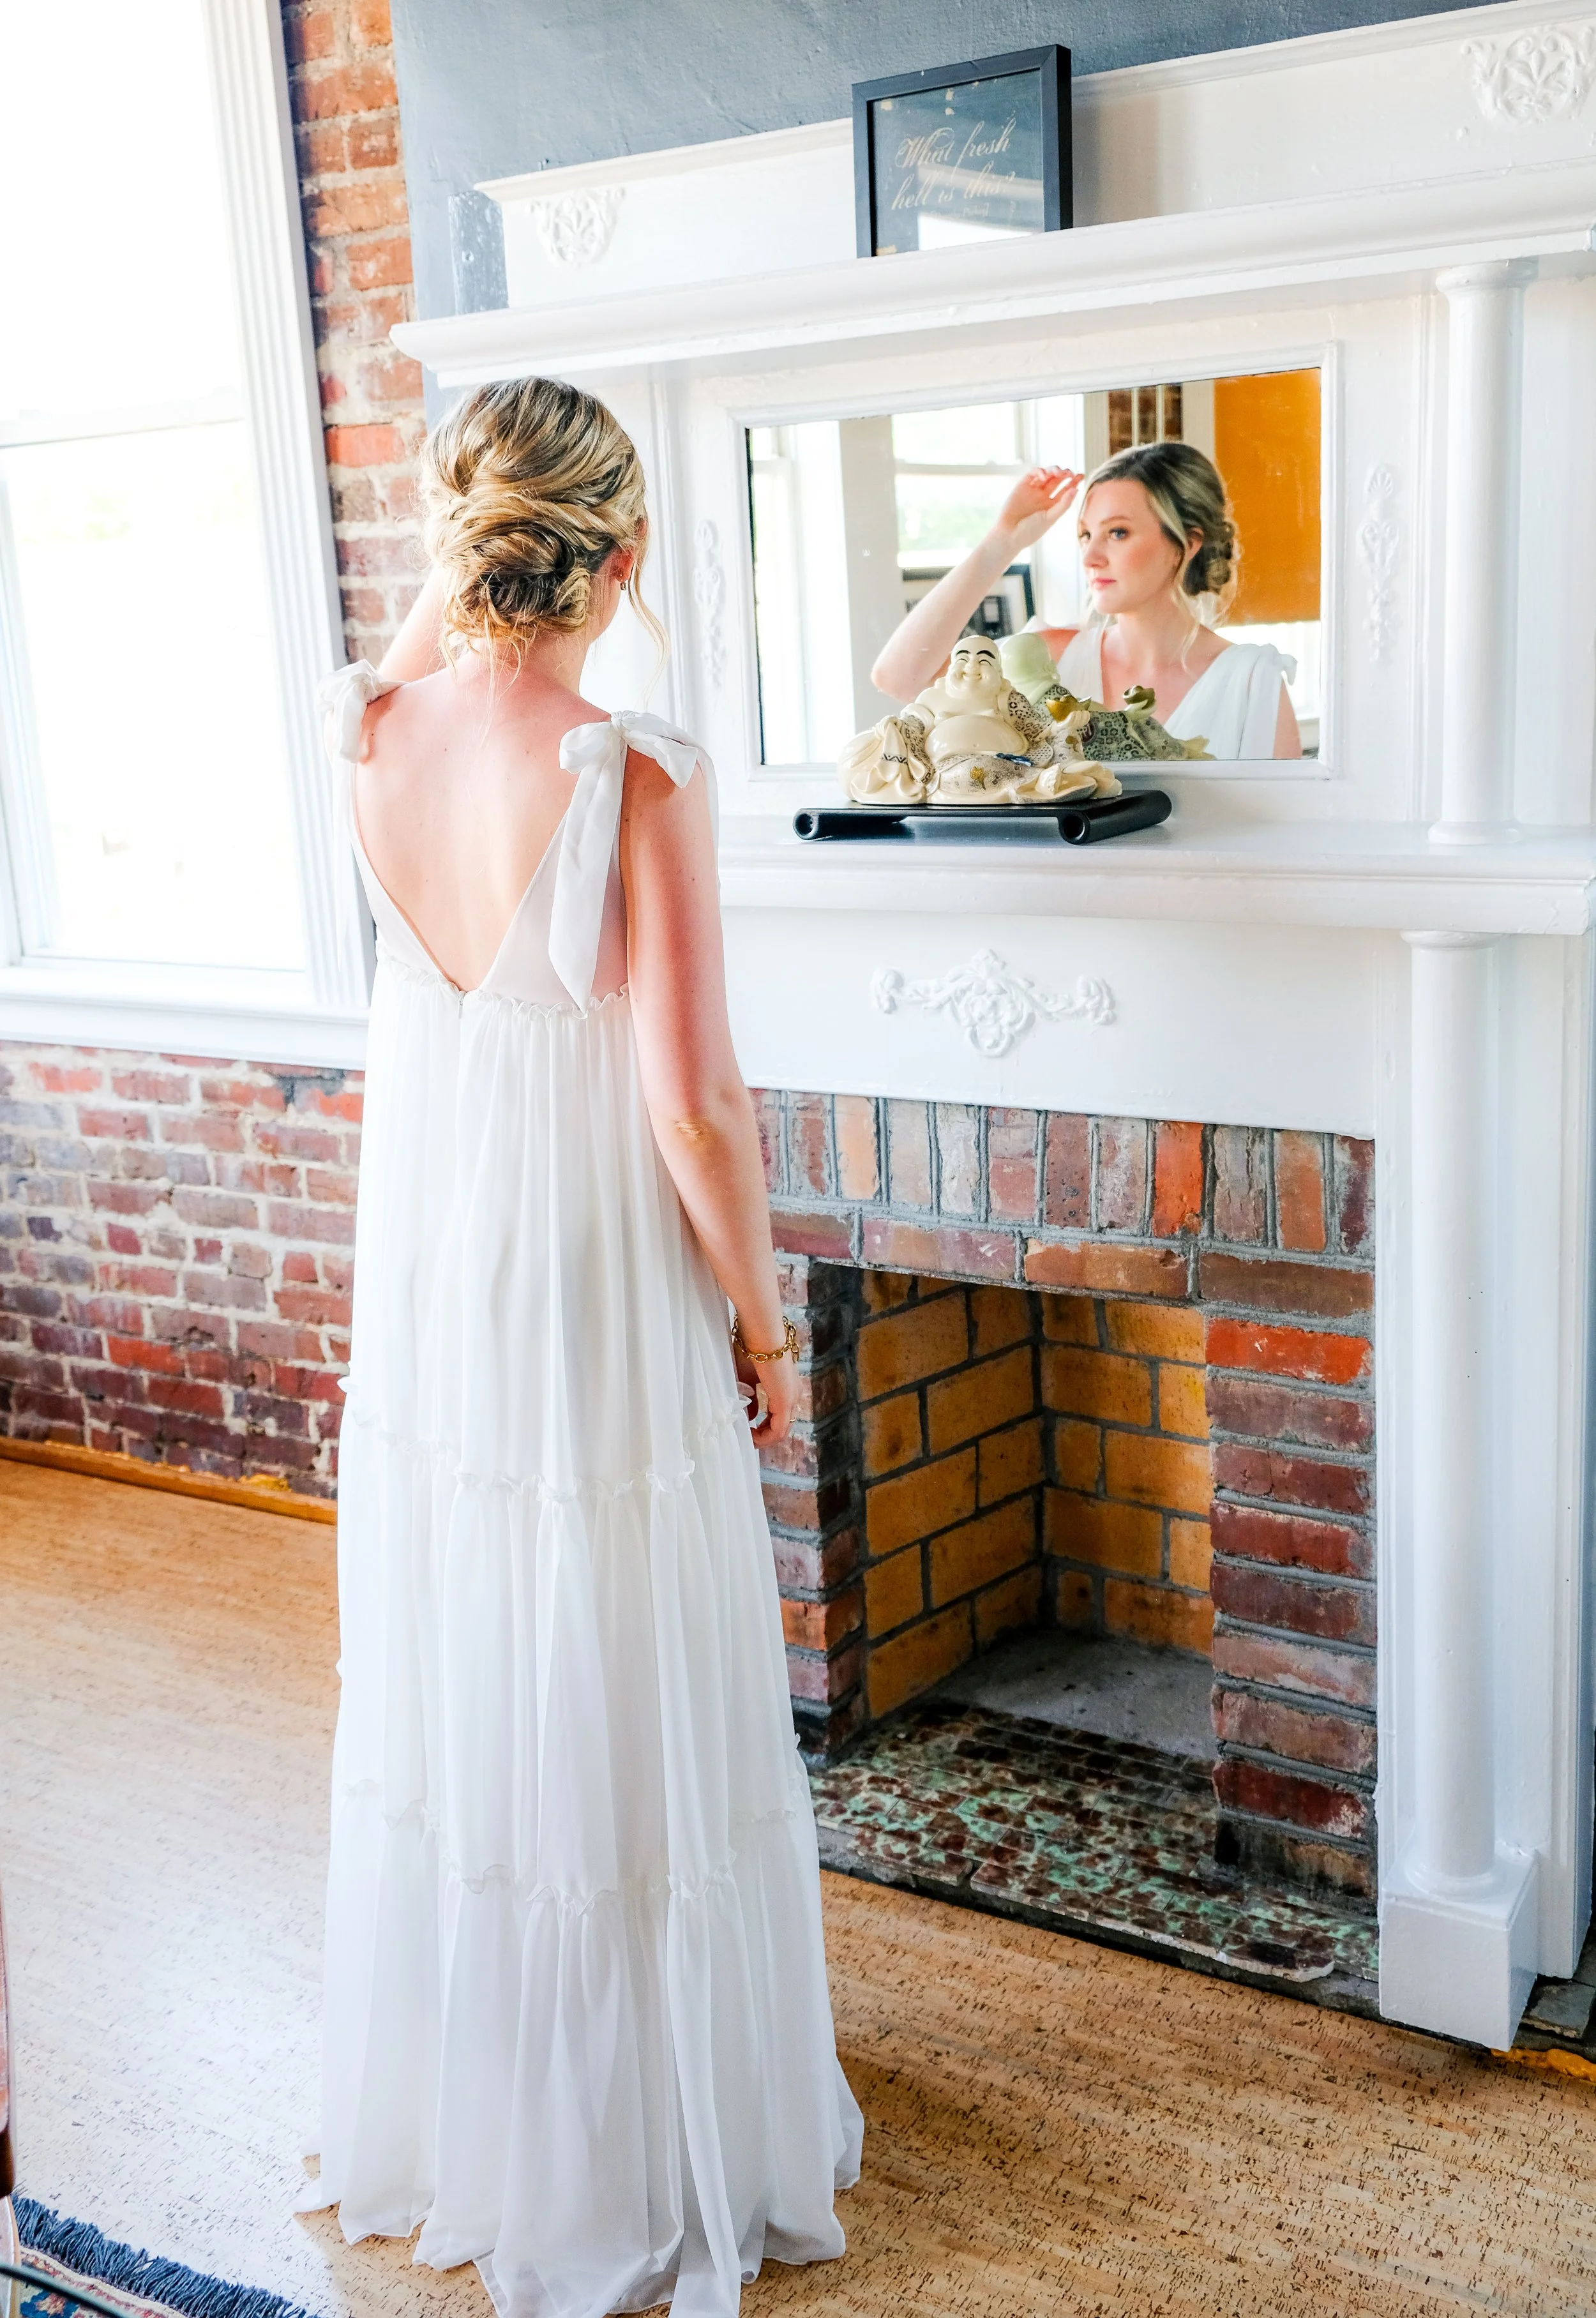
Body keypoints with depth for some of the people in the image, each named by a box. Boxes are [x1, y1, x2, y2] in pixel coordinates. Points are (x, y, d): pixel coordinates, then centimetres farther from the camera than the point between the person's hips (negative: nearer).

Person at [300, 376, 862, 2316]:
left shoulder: (363, 739, -5)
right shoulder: (638, 776, -21)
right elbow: (692, 1104, -19)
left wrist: (467, 536, 12)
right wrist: (762, 1318, -6)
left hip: (421, 1297, 6)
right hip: (605, 1303, -6)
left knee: (441, 1701, 21)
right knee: (629, 1737, 10)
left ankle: (451, 2128, 42)